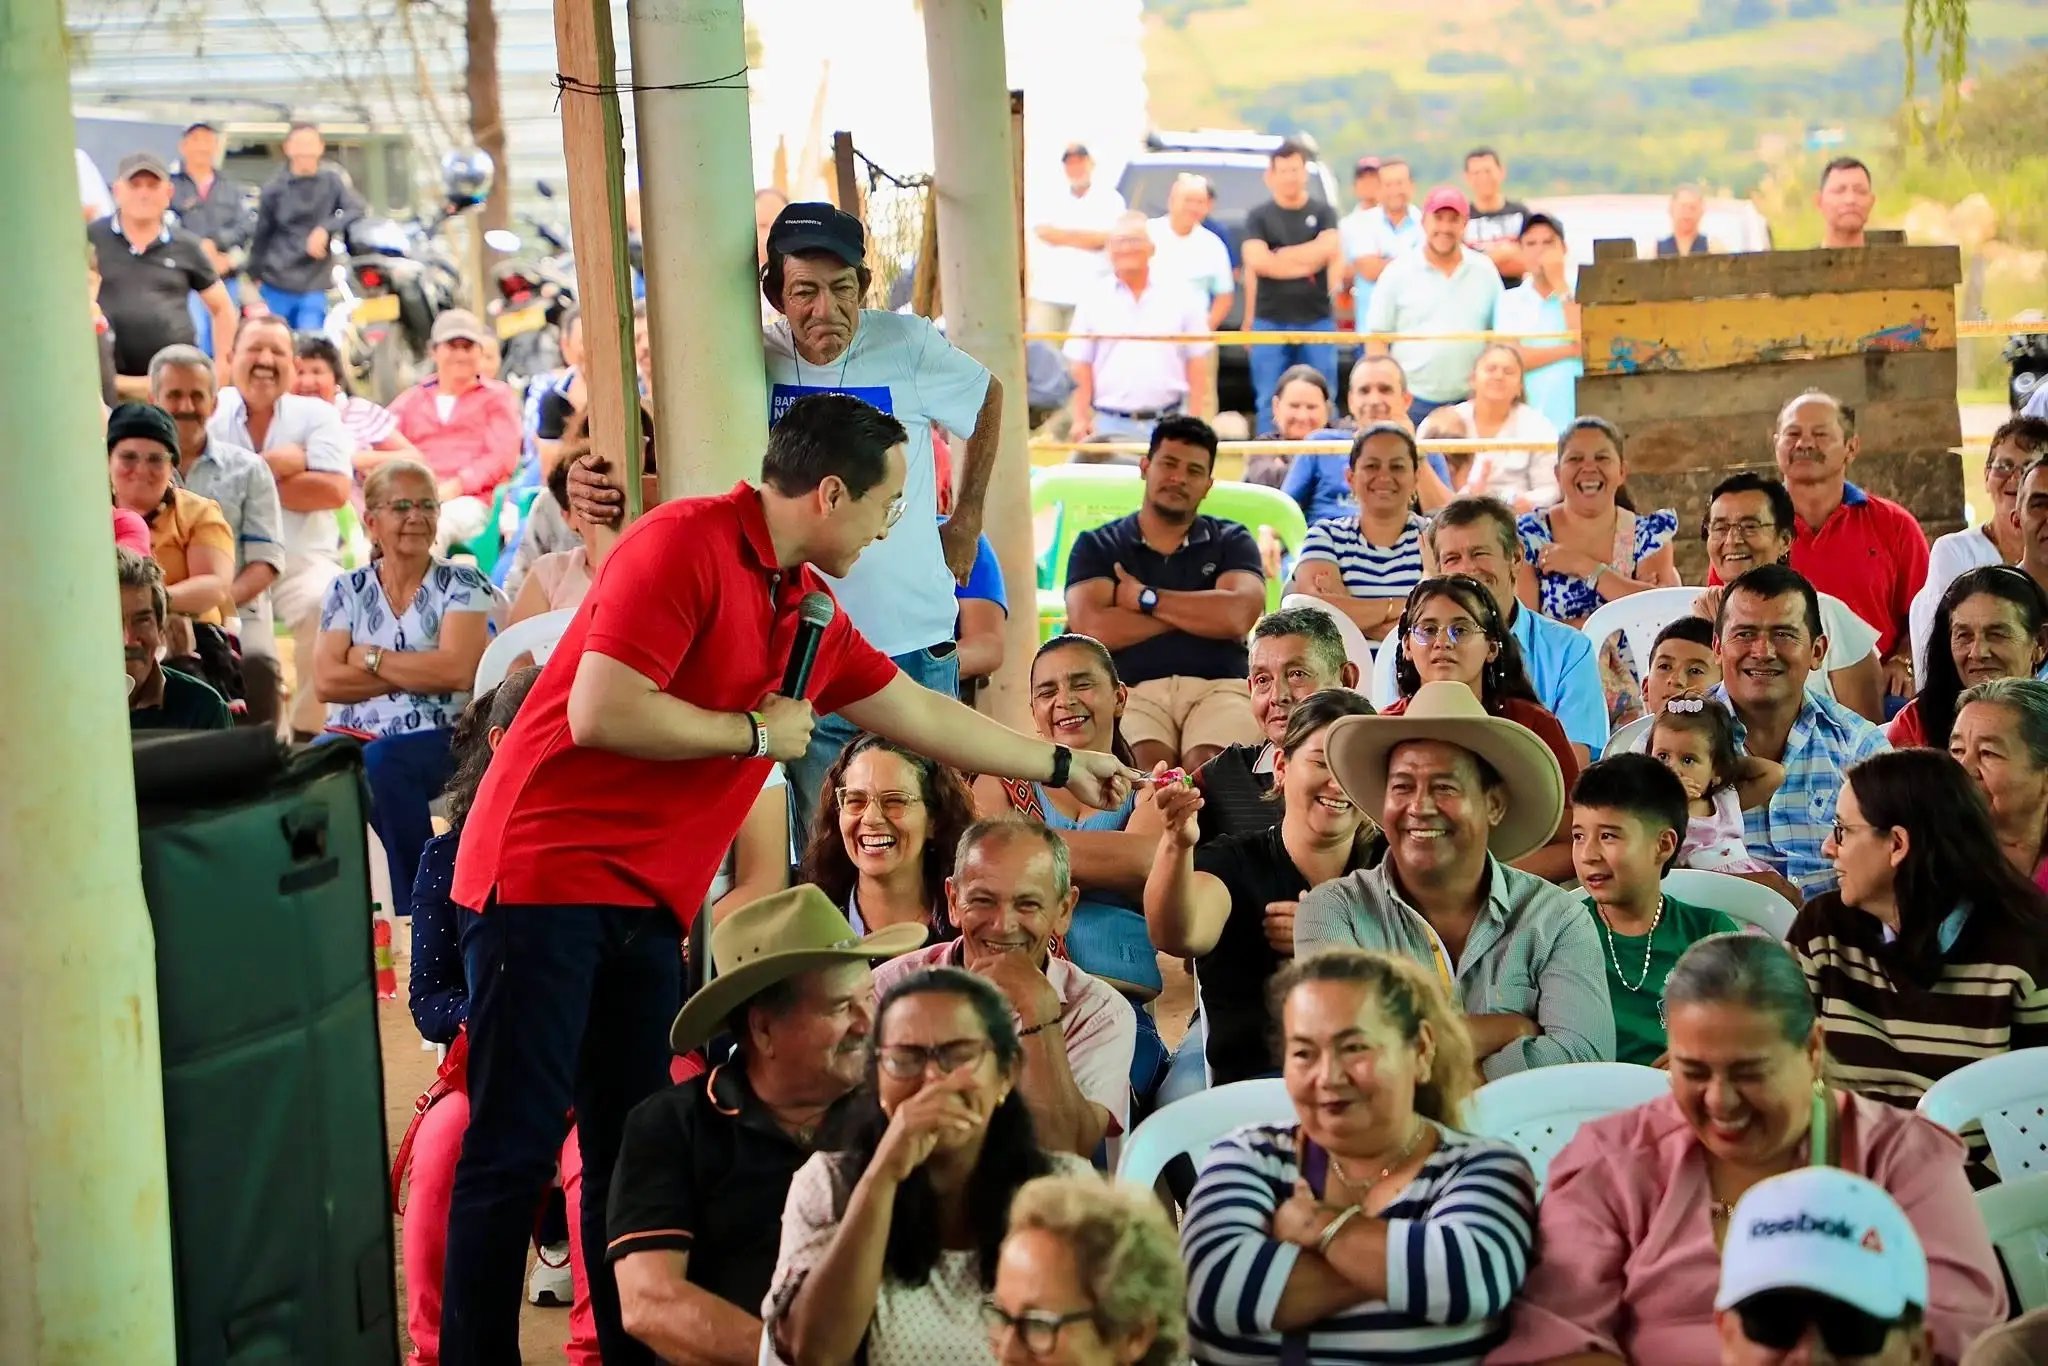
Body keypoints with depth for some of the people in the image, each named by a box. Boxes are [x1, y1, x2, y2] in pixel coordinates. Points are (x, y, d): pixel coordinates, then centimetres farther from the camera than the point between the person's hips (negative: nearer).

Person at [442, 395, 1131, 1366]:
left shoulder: (807, 609, 14)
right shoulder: (683, 545, -14)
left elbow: (922, 715, 26)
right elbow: (600, 713, -22)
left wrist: (1061, 766, 32)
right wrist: (756, 732, -10)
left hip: (646, 903, 9)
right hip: (549, 877, -9)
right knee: (516, 1146, -6)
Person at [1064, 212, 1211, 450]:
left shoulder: (1181, 297, 4)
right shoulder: (1093, 298, 5)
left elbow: (1196, 362, 6)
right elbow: (1081, 365, 5)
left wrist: (1195, 421, 0)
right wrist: (1080, 419, -1)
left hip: (1168, 422, 0)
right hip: (1110, 424, 0)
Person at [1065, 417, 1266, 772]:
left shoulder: (1232, 542, 18)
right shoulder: (1096, 546, 16)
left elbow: (1237, 617, -3)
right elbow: (1093, 630, -3)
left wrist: (1145, 599, 3)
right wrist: (1202, 609, 3)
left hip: (1217, 688, 1)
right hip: (1132, 691, 0)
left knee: (1209, 766, -34)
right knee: (1147, 764, -36)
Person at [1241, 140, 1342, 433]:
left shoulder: (1323, 213, 9)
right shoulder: (1259, 216, 7)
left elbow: (1331, 250, -8)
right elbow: (1256, 261, -7)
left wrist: (1277, 256, -6)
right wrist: (1305, 265, -6)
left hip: (1317, 319, 0)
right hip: (1270, 321, 0)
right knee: (1270, 403, 0)